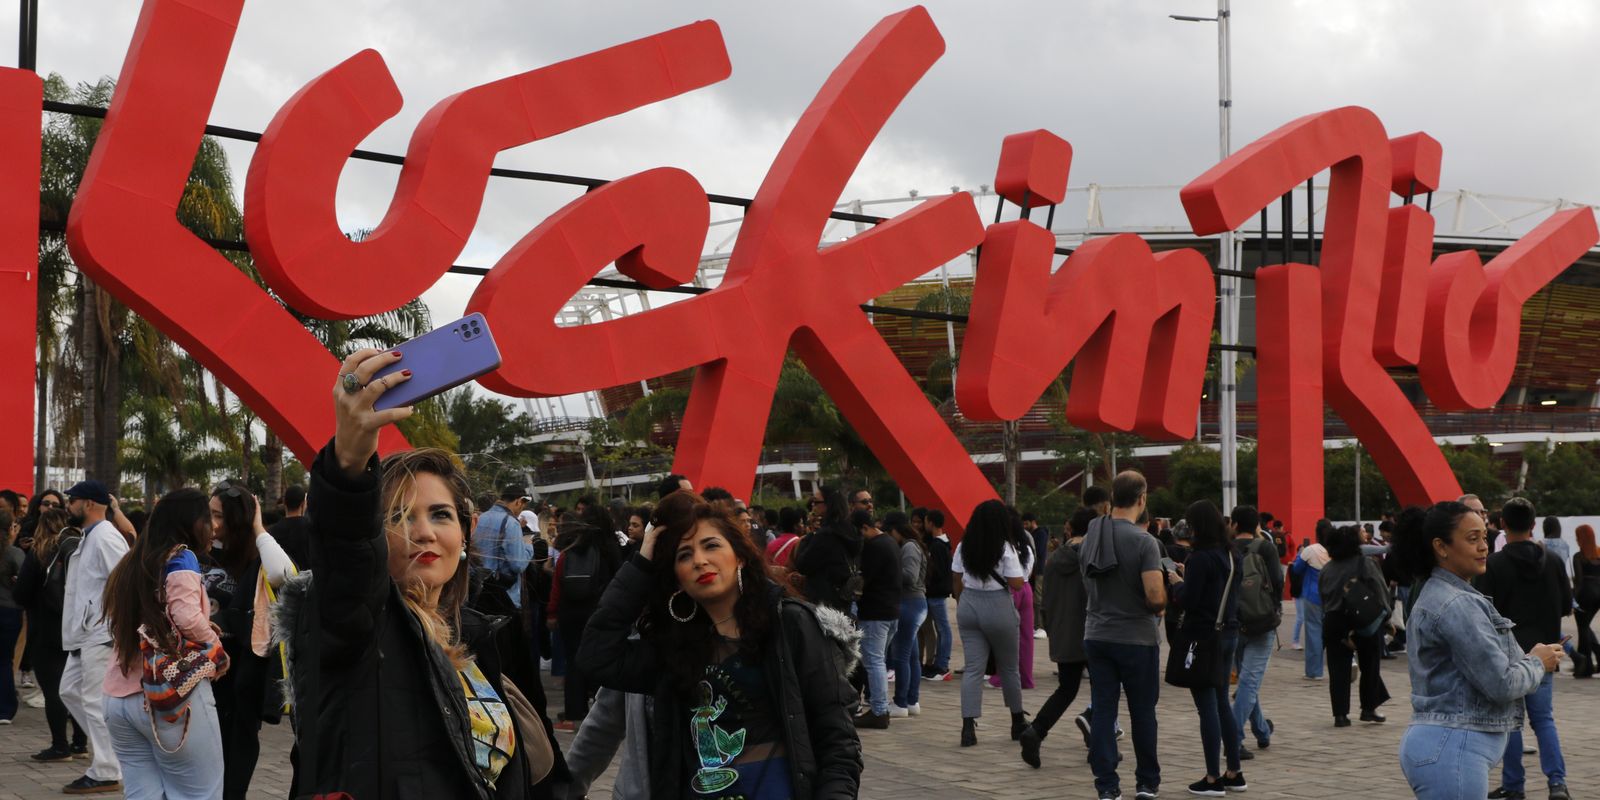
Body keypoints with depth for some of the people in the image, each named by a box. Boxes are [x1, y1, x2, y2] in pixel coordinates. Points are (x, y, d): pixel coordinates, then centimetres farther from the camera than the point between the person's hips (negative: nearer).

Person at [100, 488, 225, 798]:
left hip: (120, 696, 7)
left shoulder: (130, 565, 18)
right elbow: (188, 618, -18)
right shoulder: (180, 557, -4)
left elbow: (129, 625, 17)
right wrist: (218, 652, -2)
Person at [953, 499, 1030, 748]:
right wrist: (1022, 575, 6)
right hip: (998, 608, -4)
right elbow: (1016, 584, -14)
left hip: (969, 605, 4)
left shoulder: (964, 547, 3)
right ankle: (1018, 722, 26)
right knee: (1009, 667, 13)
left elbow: (956, 581, 7)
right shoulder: (1005, 549, -11)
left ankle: (968, 727, -10)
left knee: (973, 668, 2)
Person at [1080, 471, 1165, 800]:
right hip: (1136, 638, -4)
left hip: (1096, 635, 4)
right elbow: (1155, 596, -22)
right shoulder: (1143, 541, -16)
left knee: (1103, 710, 5)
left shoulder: (1091, 536, 3)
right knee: (1142, 712, 10)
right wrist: (1160, 606, -1)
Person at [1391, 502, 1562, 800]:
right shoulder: (1457, 605, -15)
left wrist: (1527, 660, 5)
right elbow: (1501, 683, -17)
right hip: (1451, 750, -10)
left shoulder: (1435, 596, 16)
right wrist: (1537, 663, 1)